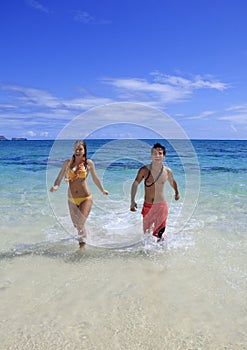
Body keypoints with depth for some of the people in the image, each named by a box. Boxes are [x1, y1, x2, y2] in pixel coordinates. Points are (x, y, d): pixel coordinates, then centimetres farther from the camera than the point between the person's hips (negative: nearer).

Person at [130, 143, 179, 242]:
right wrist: (132, 201, -20)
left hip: (161, 206, 0)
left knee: (159, 233, -3)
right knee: (147, 233, 11)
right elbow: (135, 184, -8)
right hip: (147, 206, 0)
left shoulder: (168, 171, -4)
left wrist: (177, 193, 34)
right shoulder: (144, 170, -10)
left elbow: (172, 182, 16)